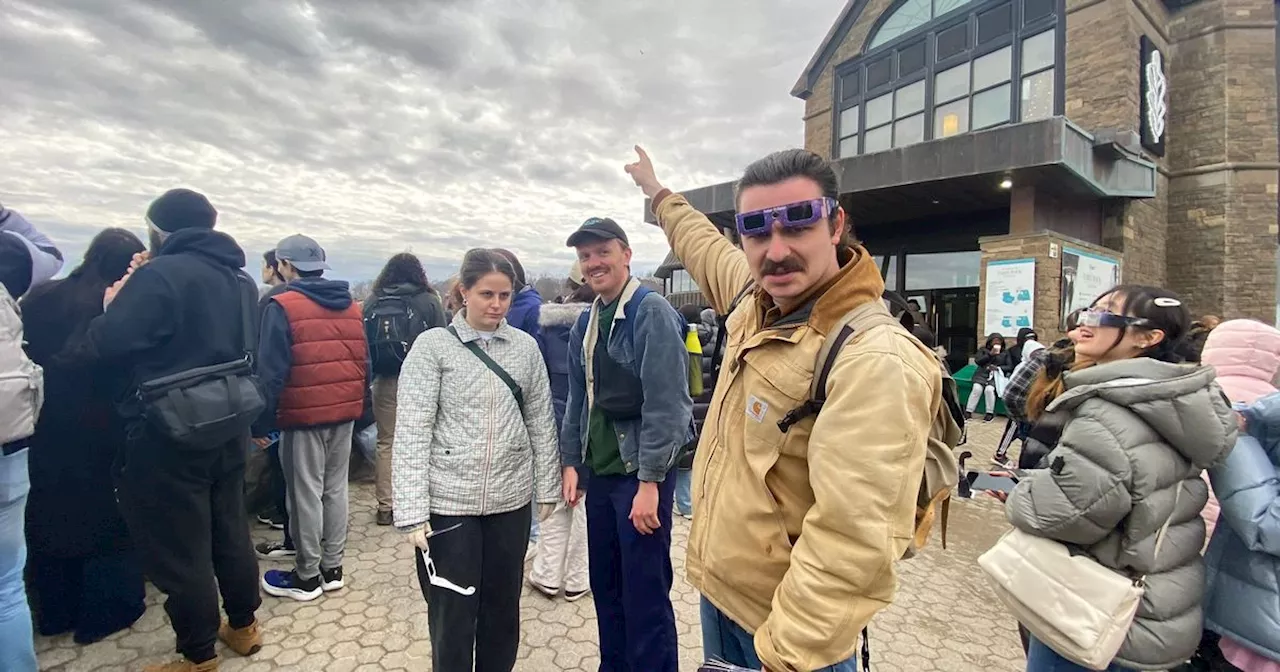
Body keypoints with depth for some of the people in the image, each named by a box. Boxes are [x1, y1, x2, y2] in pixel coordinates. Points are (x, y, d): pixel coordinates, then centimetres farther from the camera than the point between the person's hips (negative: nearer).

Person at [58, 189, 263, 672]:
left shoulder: (159, 275, -15)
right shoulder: (237, 278, 9)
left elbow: (106, 344, -19)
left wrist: (114, 307, 3)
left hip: (166, 435, -8)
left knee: (177, 548, 6)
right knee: (230, 530, 19)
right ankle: (244, 626, 34)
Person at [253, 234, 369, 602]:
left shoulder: (283, 307, -9)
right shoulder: (352, 307, 8)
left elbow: (271, 371, -12)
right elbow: (364, 363, 10)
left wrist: (262, 421, -6)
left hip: (304, 415, -6)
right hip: (345, 413, 6)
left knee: (306, 494, 5)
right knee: (336, 488, 14)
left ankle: (307, 576, 18)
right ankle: (332, 568, 25)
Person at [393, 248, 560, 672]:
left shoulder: (525, 346, 3)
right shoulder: (433, 346, -6)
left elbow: (541, 422, 7)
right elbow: (412, 431, -9)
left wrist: (546, 489, 5)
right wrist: (412, 512, -13)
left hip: (511, 499, 3)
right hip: (448, 501, -3)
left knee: (503, 607, 17)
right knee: (453, 615, 11)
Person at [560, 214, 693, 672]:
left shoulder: (652, 312, -13)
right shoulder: (586, 322, 10)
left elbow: (665, 402, -18)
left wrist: (649, 481, -18)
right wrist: (570, 462, 11)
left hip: (640, 474, -7)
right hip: (599, 472, 7)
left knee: (645, 595, 4)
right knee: (605, 585, 19)